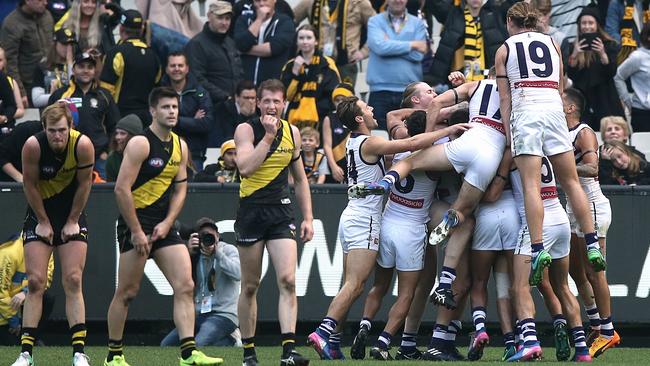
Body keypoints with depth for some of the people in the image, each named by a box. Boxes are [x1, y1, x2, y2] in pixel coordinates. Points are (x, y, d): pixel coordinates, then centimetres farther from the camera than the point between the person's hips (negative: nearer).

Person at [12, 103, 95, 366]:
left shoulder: (82, 145, -20)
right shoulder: (33, 146, -22)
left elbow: (84, 184, -8)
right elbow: (30, 184, -10)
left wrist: (72, 221, -3)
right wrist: (43, 222, -5)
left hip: (71, 214, 0)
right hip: (40, 213, 0)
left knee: (73, 281, -8)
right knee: (35, 282, -6)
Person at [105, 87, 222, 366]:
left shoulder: (180, 146, 10)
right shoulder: (141, 144, -12)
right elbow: (121, 189, -16)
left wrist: (167, 224, -1)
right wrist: (136, 232, -17)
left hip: (163, 225, 7)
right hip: (135, 222, -7)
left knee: (185, 286, -6)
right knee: (127, 292, -1)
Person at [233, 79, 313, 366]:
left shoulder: (292, 133, 9)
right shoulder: (246, 130, -4)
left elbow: (300, 180, 17)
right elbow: (245, 167, -21)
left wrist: (307, 218, 11)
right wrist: (268, 136, -19)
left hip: (281, 213, 2)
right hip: (251, 211, -2)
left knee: (287, 280, -13)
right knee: (250, 286, 5)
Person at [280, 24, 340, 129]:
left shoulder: (326, 64, 2)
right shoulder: (290, 65, 11)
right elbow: (286, 95, 1)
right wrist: (295, 72, -9)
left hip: (319, 122, -3)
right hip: (294, 121, 3)